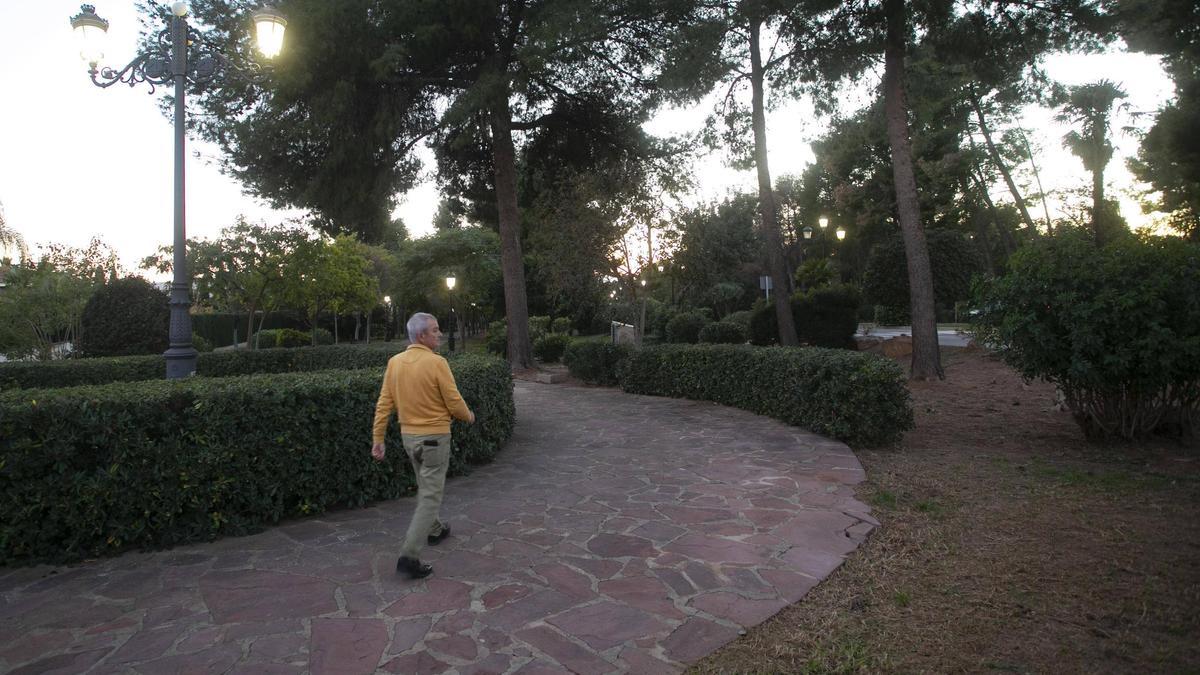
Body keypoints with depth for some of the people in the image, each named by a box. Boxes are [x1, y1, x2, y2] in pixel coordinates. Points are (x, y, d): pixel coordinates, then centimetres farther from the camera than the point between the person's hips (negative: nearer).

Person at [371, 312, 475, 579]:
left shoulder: (394, 362, -1)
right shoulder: (436, 362, -19)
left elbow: (383, 404, -1)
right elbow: (454, 403, -15)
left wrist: (378, 439, 4)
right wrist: (468, 416, 6)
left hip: (408, 436, 7)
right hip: (434, 437, -7)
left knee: (426, 486, 26)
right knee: (430, 497, 0)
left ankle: (435, 530, 44)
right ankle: (409, 556, -4)